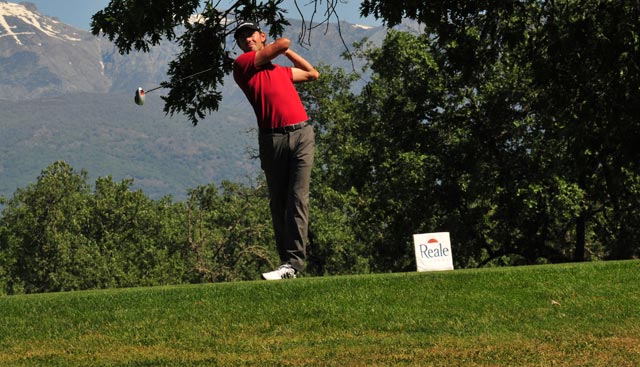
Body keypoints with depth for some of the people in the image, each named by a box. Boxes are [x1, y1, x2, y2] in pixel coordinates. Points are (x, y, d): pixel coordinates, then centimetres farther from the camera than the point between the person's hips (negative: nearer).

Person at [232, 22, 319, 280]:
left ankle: (293, 262, -16)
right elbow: (283, 43, 4)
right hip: (272, 139, -3)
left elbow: (313, 74, 40)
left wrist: (286, 52, 35)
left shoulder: (282, 70, 25)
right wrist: (280, 47, 26)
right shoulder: (243, 63, 6)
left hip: (301, 134, 3)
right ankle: (286, 259, 3)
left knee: (297, 199, -9)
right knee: (278, 201, 0)